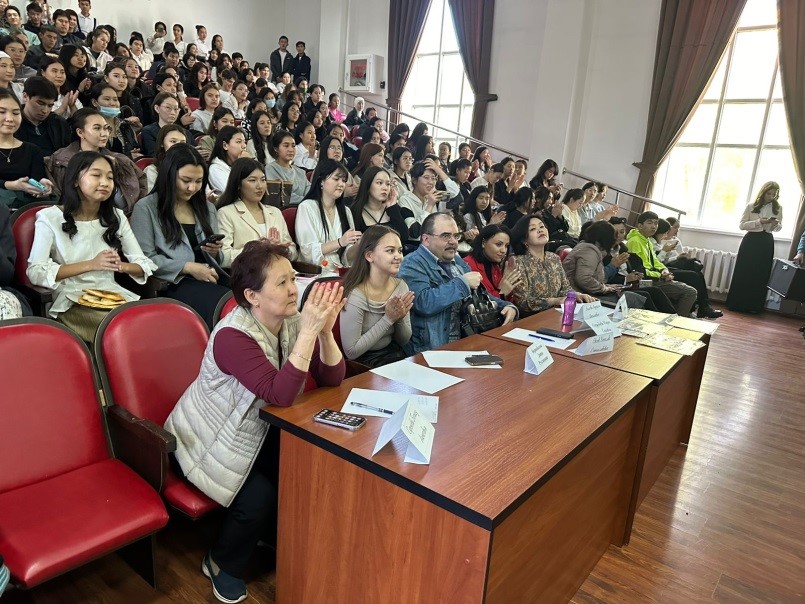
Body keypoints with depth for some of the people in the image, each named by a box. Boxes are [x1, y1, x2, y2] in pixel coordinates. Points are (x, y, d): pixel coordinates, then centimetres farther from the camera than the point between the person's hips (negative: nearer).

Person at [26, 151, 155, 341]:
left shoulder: (116, 217, 13)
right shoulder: (50, 217, 0)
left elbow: (144, 265, 7)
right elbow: (35, 272, -10)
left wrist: (120, 266, -16)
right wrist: (91, 265, -18)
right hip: (71, 301, -4)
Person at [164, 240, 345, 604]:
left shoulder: (291, 321, -11)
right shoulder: (232, 336, -30)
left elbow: (331, 379, -13)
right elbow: (280, 395, -40)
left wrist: (325, 330, -30)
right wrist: (308, 331, -43)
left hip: (258, 432, 6)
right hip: (205, 440, -6)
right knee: (259, 498, -20)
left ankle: (277, 539, 22)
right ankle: (222, 564, 13)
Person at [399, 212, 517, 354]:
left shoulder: (458, 262, 18)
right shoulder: (412, 264, -7)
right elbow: (423, 302, -23)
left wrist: (506, 306, 7)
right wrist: (463, 282, -14)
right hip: (435, 349, -8)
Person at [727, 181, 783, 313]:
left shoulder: (778, 208, 7)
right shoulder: (751, 207, -1)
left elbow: (779, 228, 15)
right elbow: (741, 225, -5)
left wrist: (776, 224, -8)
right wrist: (759, 222, -17)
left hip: (767, 243, 3)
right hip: (751, 240, -3)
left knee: (761, 275, 4)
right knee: (743, 273, 0)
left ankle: (754, 306, 12)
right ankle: (736, 304, 7)